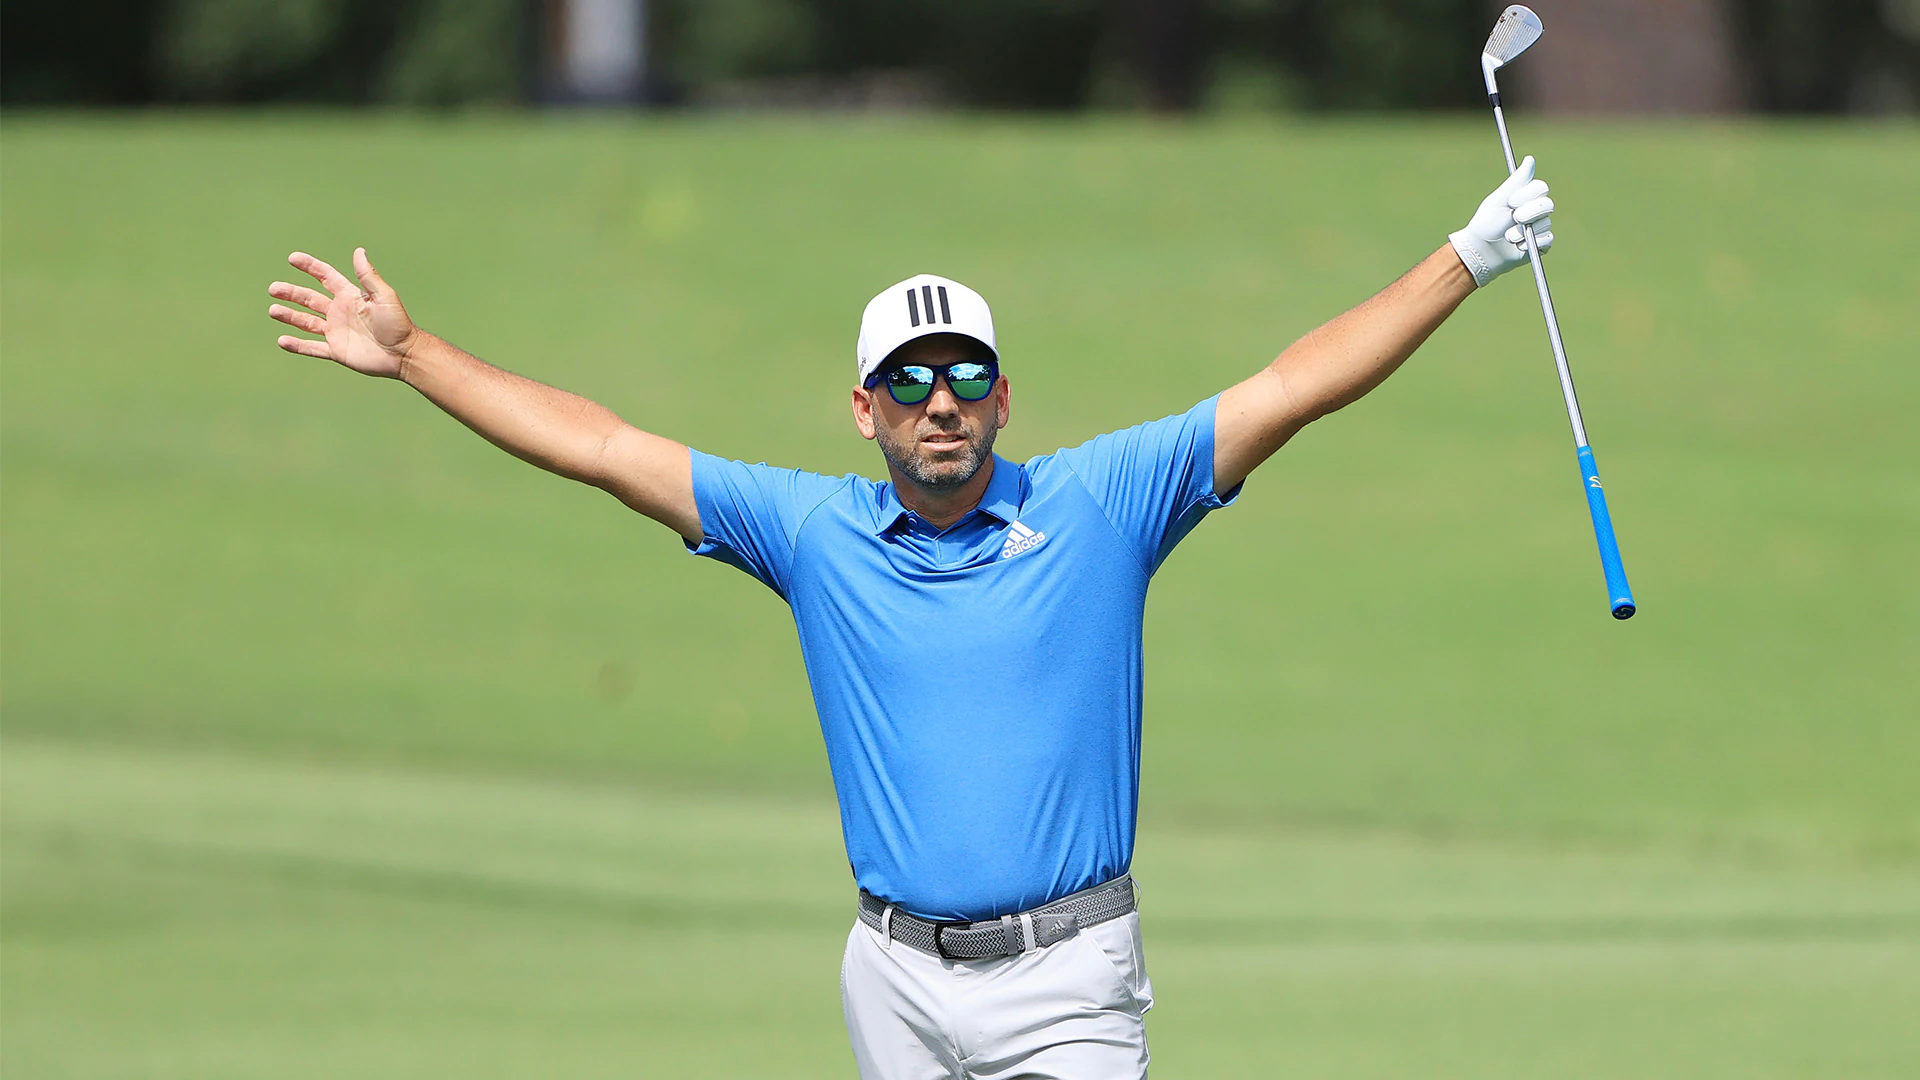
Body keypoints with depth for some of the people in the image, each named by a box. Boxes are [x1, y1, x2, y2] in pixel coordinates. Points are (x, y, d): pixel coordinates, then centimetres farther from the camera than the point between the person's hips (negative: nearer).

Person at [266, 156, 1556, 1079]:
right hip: (900, 974, 3)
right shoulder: (815, 530, 6)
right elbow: (601, 446, 9)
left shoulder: (1099, 504, 0)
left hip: (1066, 975, -3)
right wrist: (413, 356, 8)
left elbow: (1296, 386, -2)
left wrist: (1468, 260, -7)